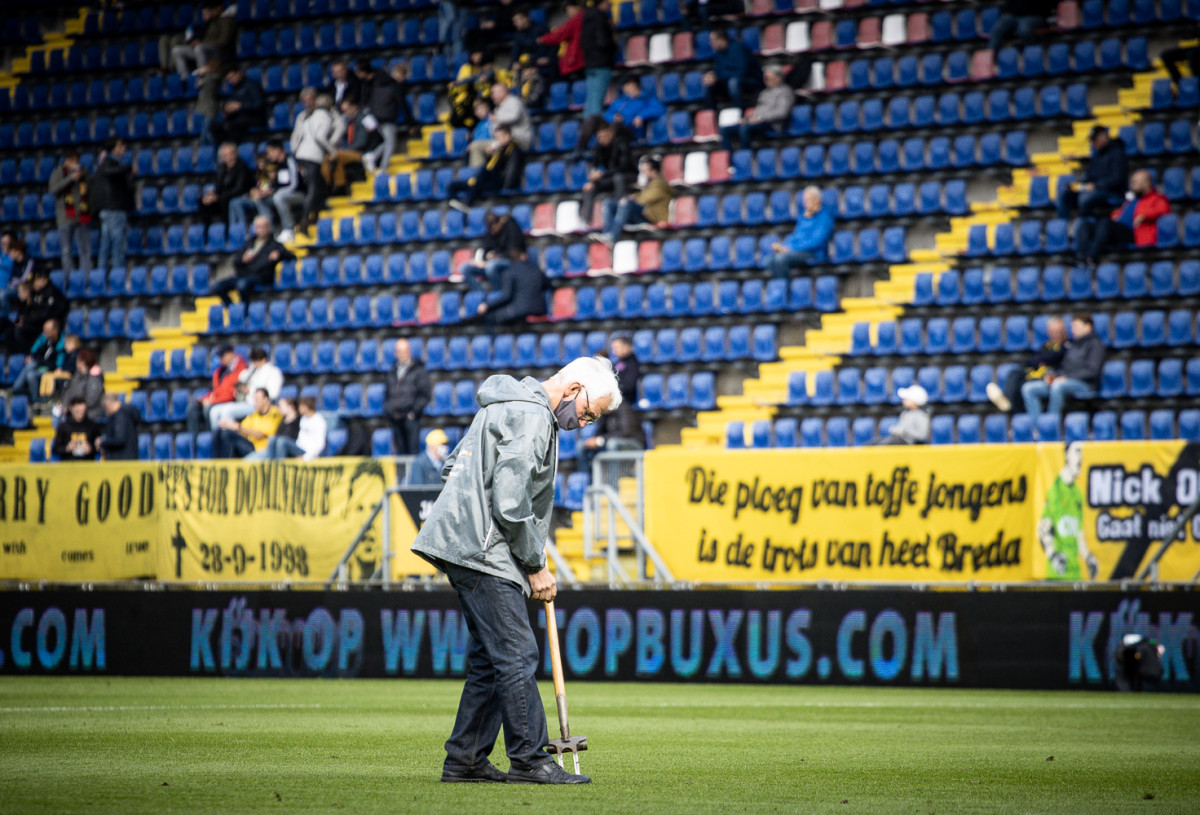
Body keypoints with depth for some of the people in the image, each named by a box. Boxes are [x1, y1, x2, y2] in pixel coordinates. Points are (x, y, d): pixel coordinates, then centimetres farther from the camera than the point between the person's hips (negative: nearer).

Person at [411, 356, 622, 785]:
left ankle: (465, 759, 13)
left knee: (490, 658, 12)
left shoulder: (506, 405, 20)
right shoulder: (530, 417, -14)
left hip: (466, 546, 11)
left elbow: (453, 467, 26)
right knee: (517, 656, -10)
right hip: (481, 552, -11)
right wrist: (535, 566, -10)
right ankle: (529, 761, -9)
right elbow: (511, 504, -20)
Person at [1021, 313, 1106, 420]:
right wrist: (1051, 374, 3)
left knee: (1057, 386, -40)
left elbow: (1092, 371, -9)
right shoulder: (1071, 344, 24)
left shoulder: (1095, 344, 3)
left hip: (1085, 385, -8)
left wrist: (1067, 378, -17)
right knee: (1028, 388, -11)